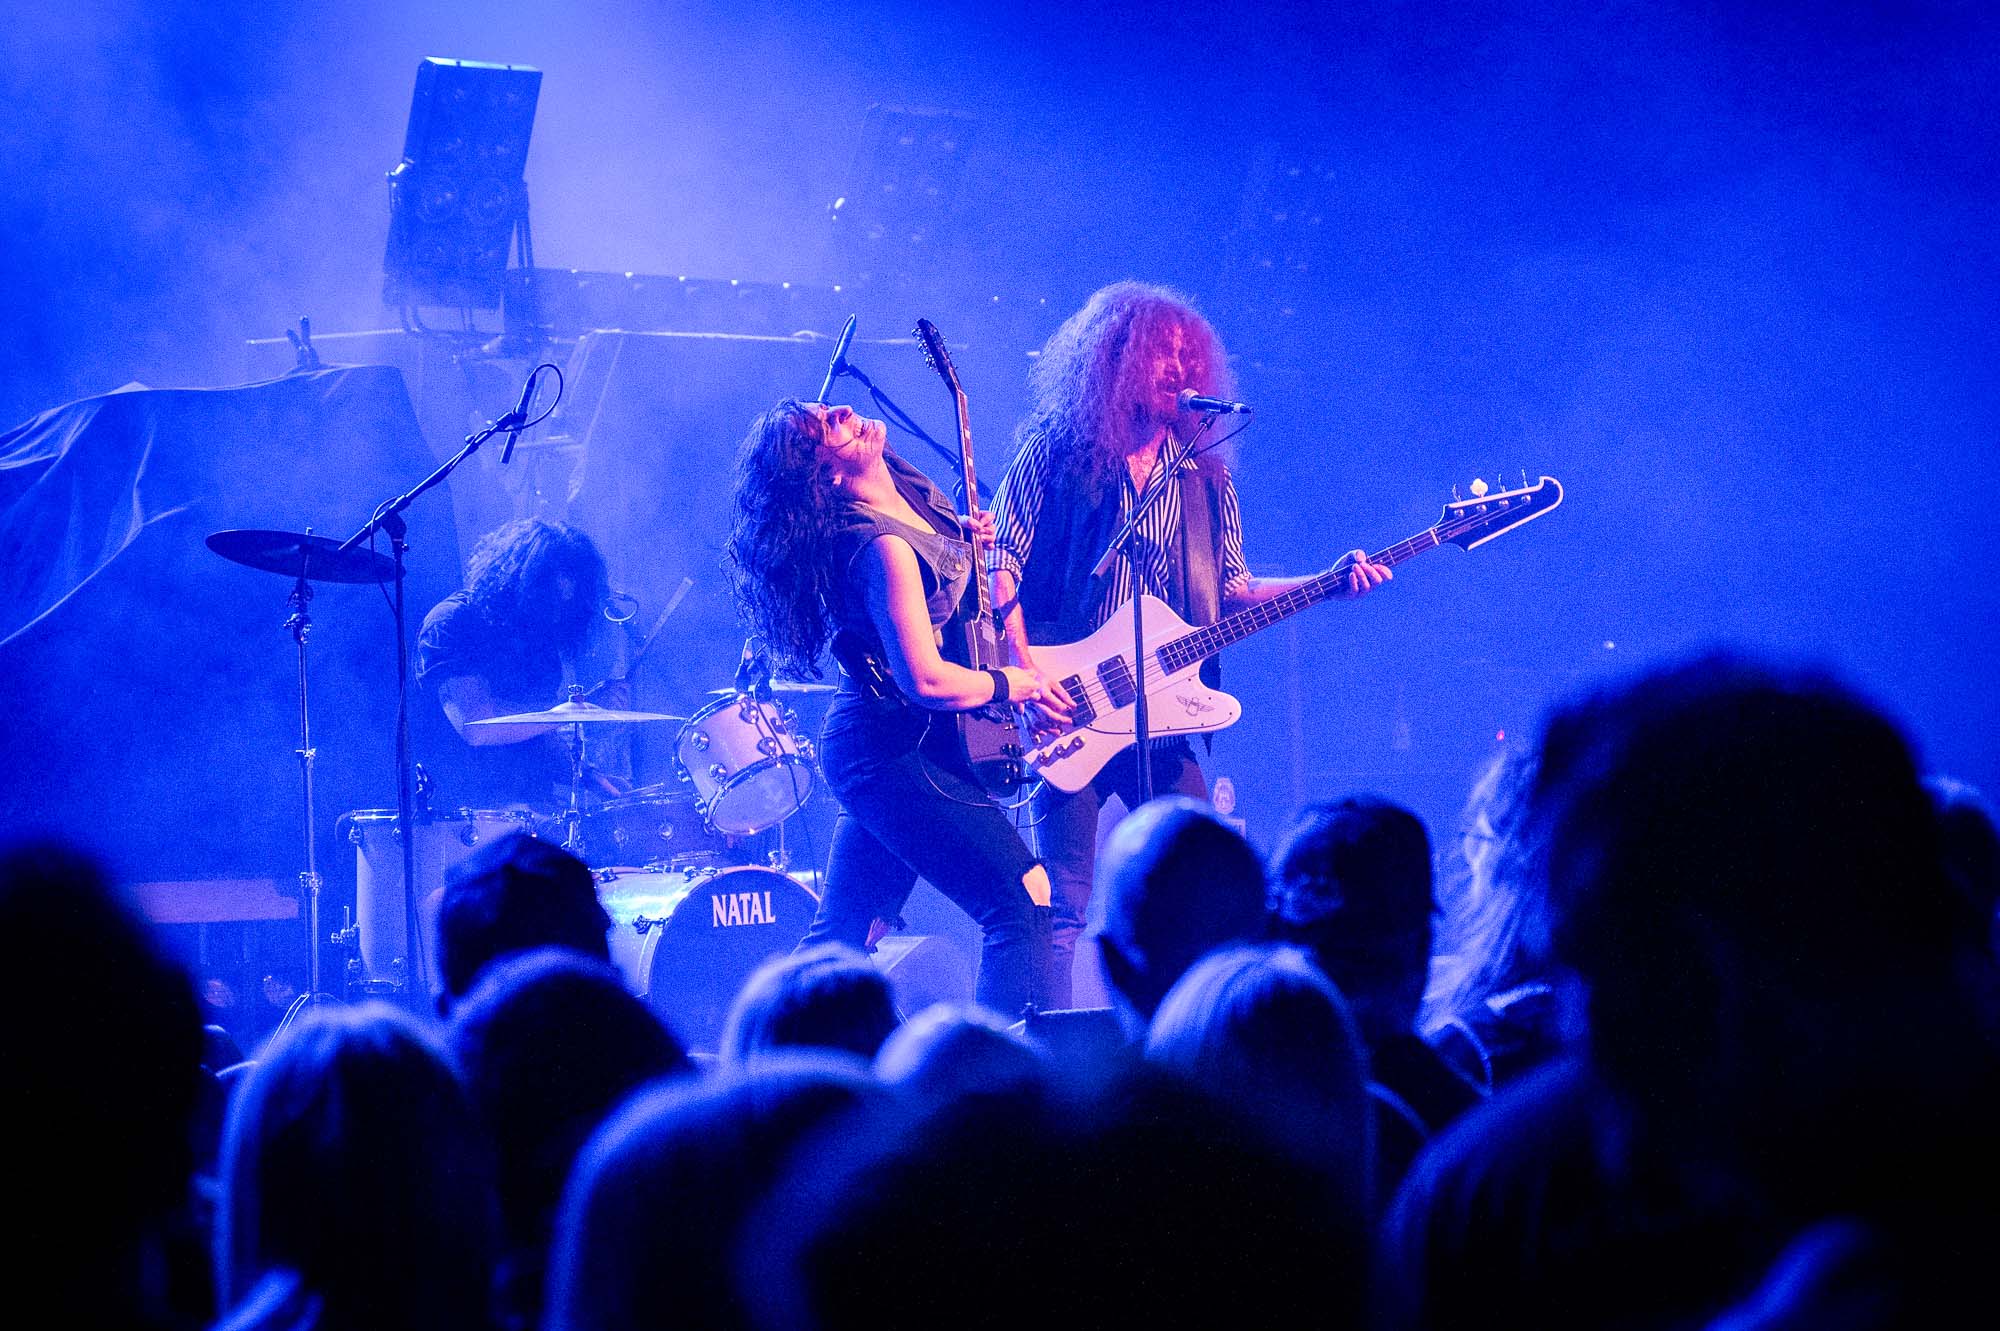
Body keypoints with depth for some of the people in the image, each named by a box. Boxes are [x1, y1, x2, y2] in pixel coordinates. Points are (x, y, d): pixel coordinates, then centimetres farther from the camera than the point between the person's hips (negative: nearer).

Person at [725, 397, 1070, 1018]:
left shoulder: (917, 495, 5)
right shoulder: (879, 545, -24)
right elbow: (926, 680, -27)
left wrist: (975, 545, 2)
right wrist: (1019, 684, -11)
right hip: (900, 754, -10)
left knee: (842, 930, 16)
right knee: (1024, 899, -12)